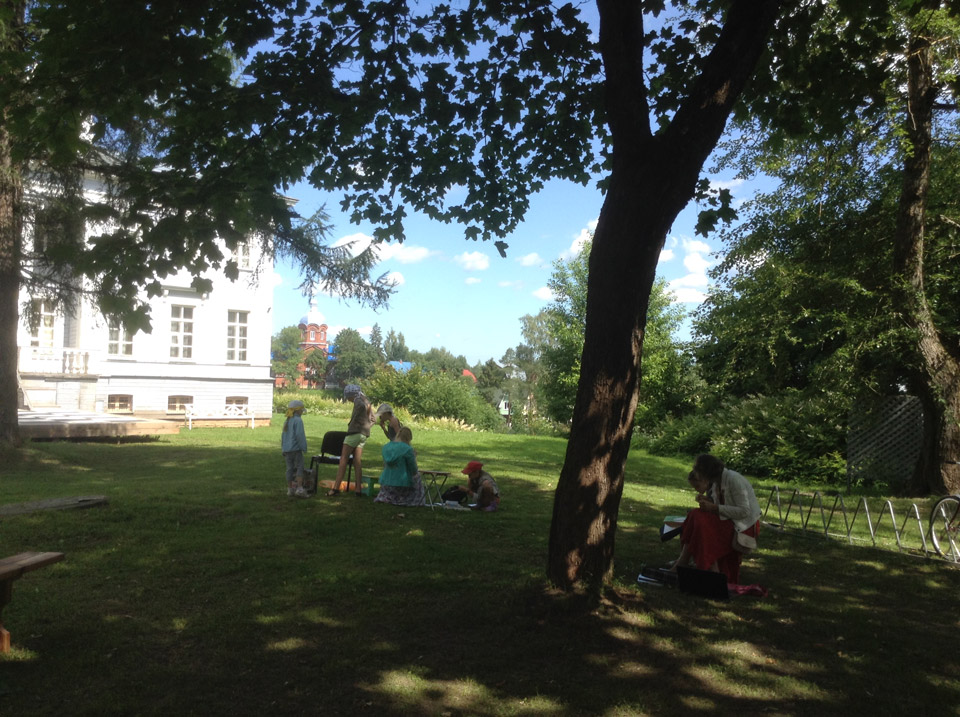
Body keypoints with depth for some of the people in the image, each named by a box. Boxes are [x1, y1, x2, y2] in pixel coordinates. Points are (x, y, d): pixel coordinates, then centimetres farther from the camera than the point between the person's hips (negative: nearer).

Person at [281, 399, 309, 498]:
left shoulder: (286, 421, 15)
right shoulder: (298, 420, -11)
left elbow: (283, 435, 19)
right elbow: (300, 435, -17)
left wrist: (283, 448, 24)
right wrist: (304, 447, -11)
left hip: (286, 449, 8)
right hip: (295, 448, -8)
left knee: (290, 468, 11)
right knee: (299, 467, -5)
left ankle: (290, 489, 14)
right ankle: (299, 489, -12)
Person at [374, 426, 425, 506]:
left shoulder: (385, 447, 3)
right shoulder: (407, 449, -17)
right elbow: (414, 471, -11)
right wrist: (414, 458, 6)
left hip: (385, 482, 6)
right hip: (402, 484, -6)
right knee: (417, 477, 22)